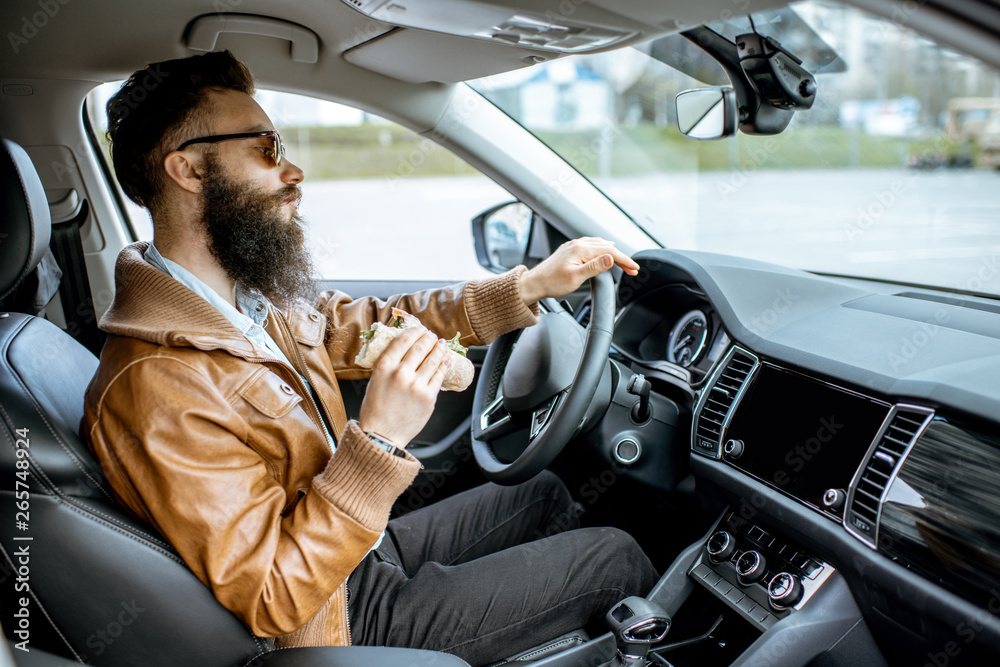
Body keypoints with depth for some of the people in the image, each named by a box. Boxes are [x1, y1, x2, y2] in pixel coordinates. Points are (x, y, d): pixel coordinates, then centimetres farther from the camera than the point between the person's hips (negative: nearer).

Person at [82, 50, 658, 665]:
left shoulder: (254, 298, -4)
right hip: (351, 615, -8)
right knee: (615, 557, 0)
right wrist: (378, 439, -35)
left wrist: (532, 284, -2)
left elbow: (378, 326, 5)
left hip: (370, 547, 8)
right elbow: (270, 602, -30)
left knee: (548, 495, 20)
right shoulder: (156, 389, -32)